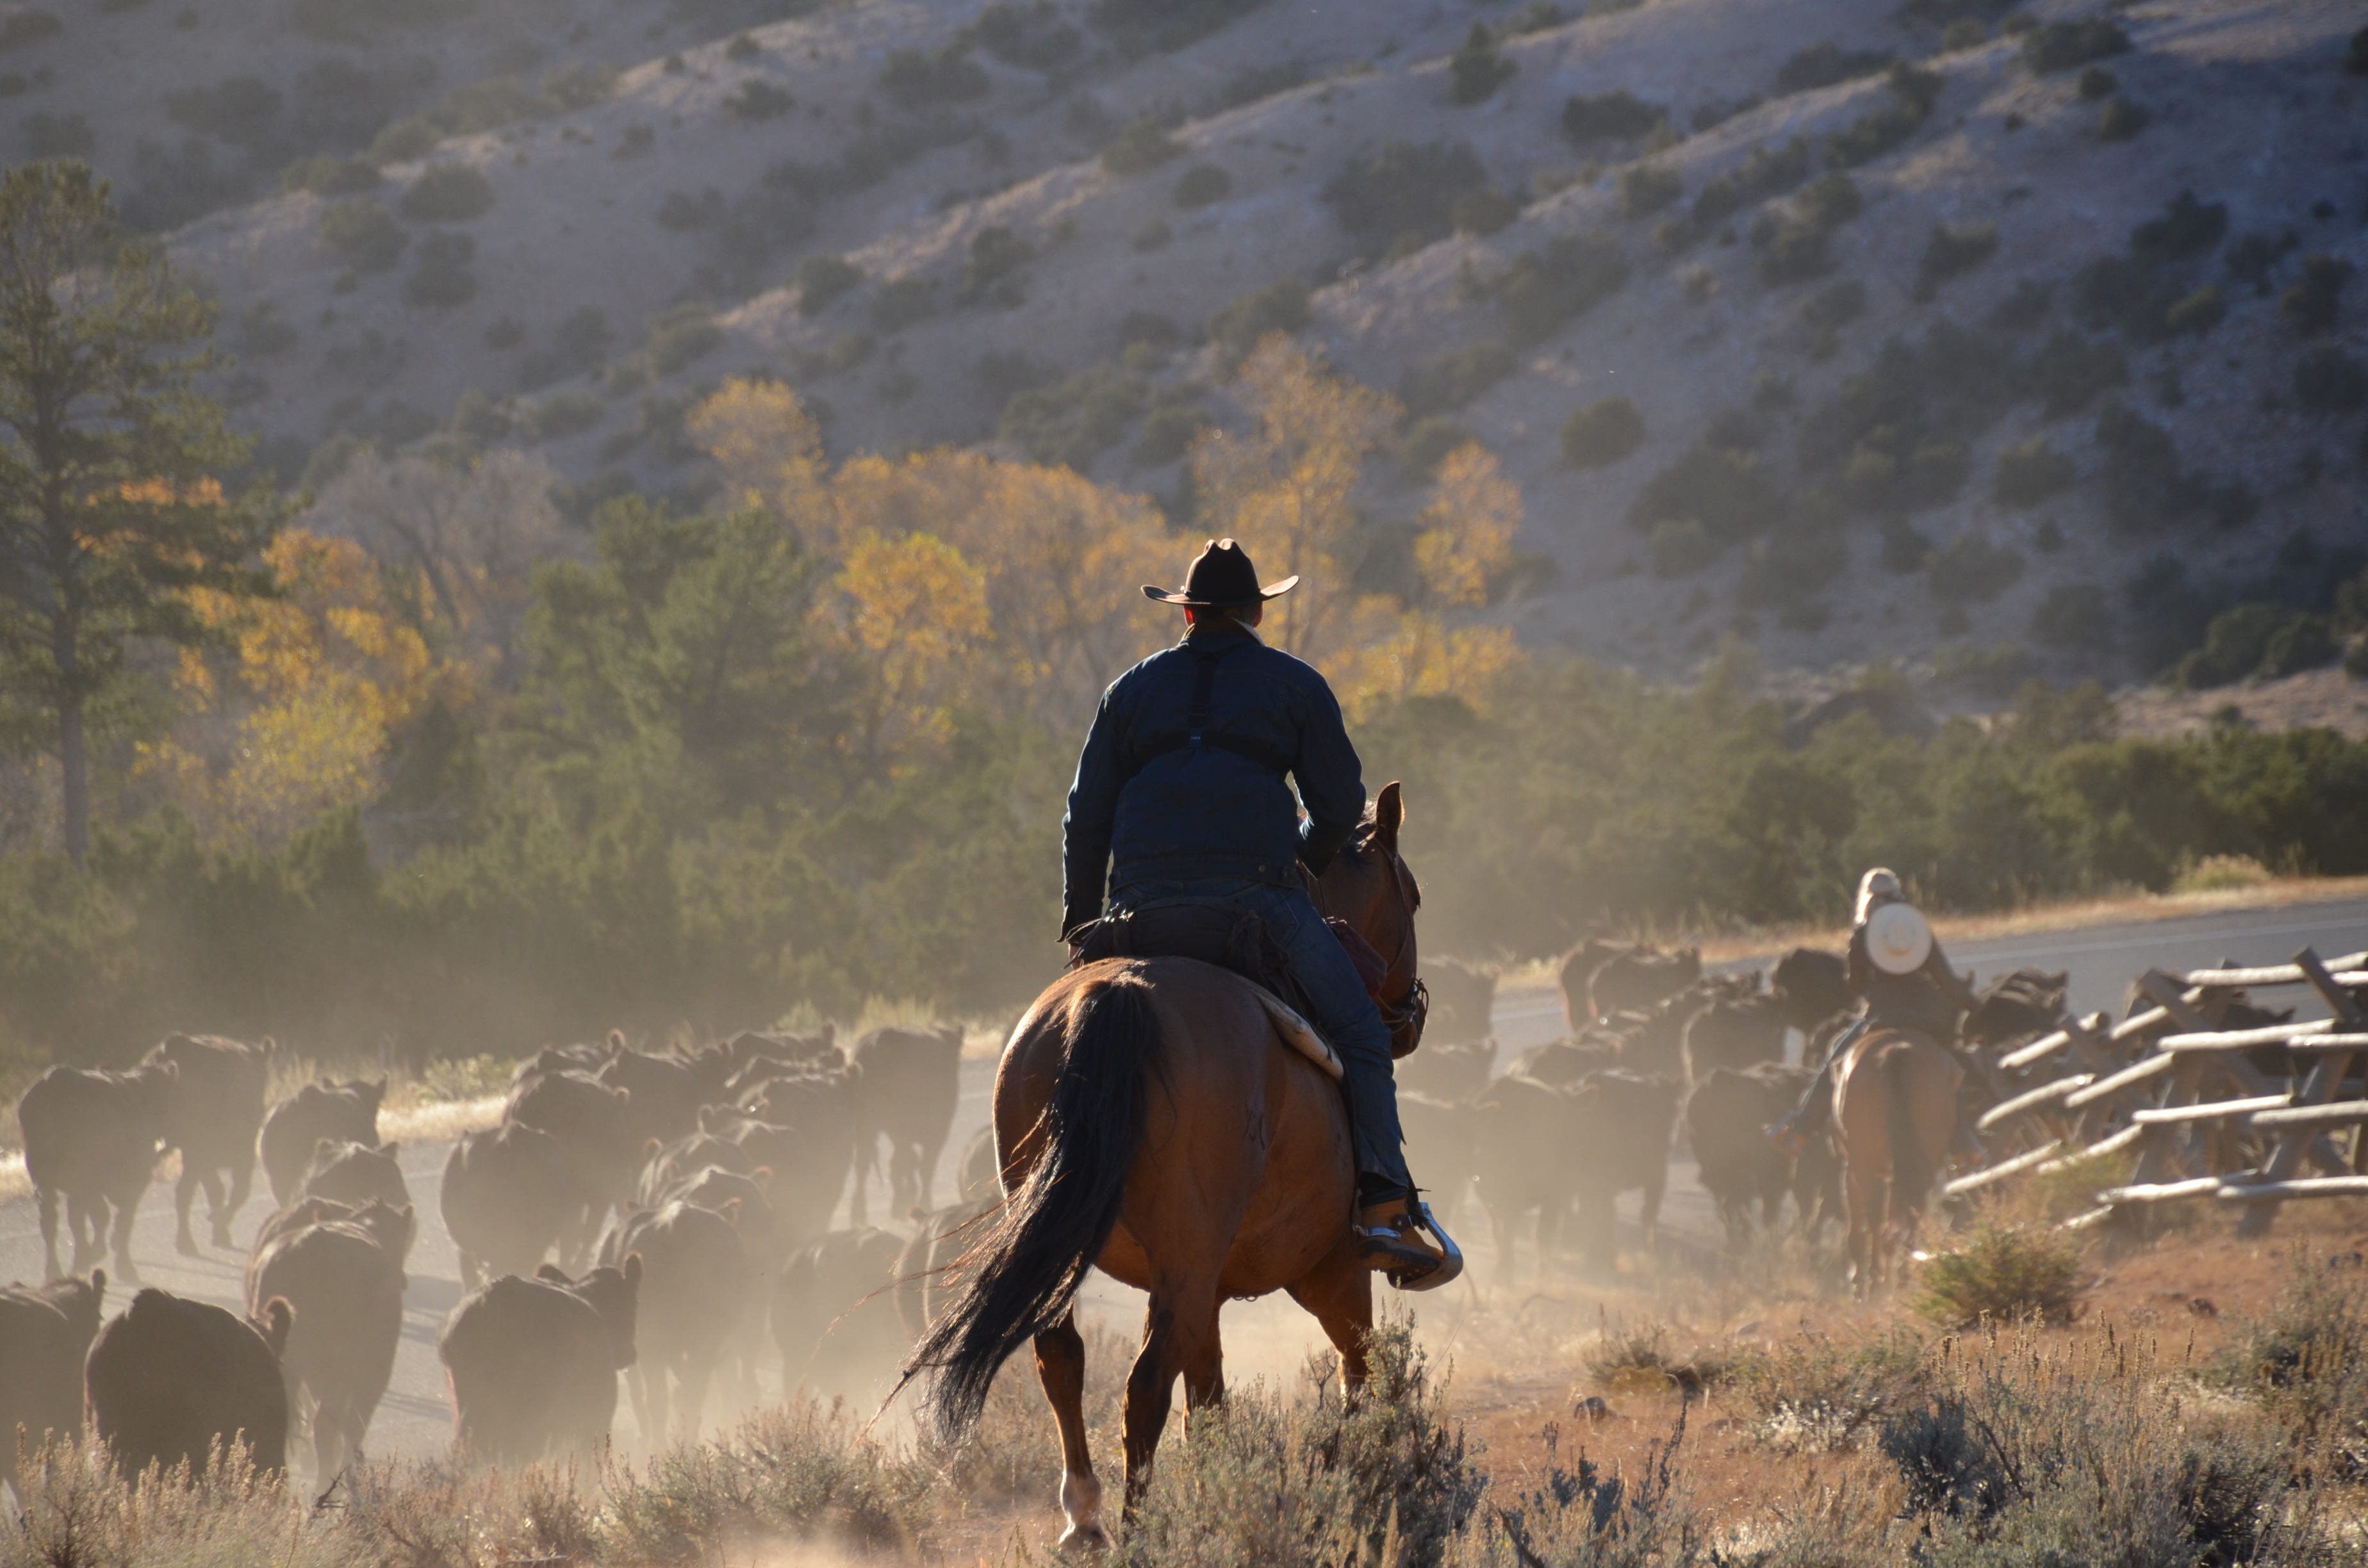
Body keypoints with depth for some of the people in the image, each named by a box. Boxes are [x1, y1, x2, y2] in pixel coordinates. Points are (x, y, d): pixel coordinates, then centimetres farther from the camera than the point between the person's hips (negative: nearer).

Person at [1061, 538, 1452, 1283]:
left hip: (1144, 902, 3)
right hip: (1255, 889, -3)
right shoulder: (1295, 685, 11)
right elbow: (1342, 804, 10)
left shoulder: (1133, 689, 19)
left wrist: (1080, 921, 28)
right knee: (1359, 1033, 3)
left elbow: (1086, 818, 18)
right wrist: (1311, 857, 32)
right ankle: (1384, 1208, -14)